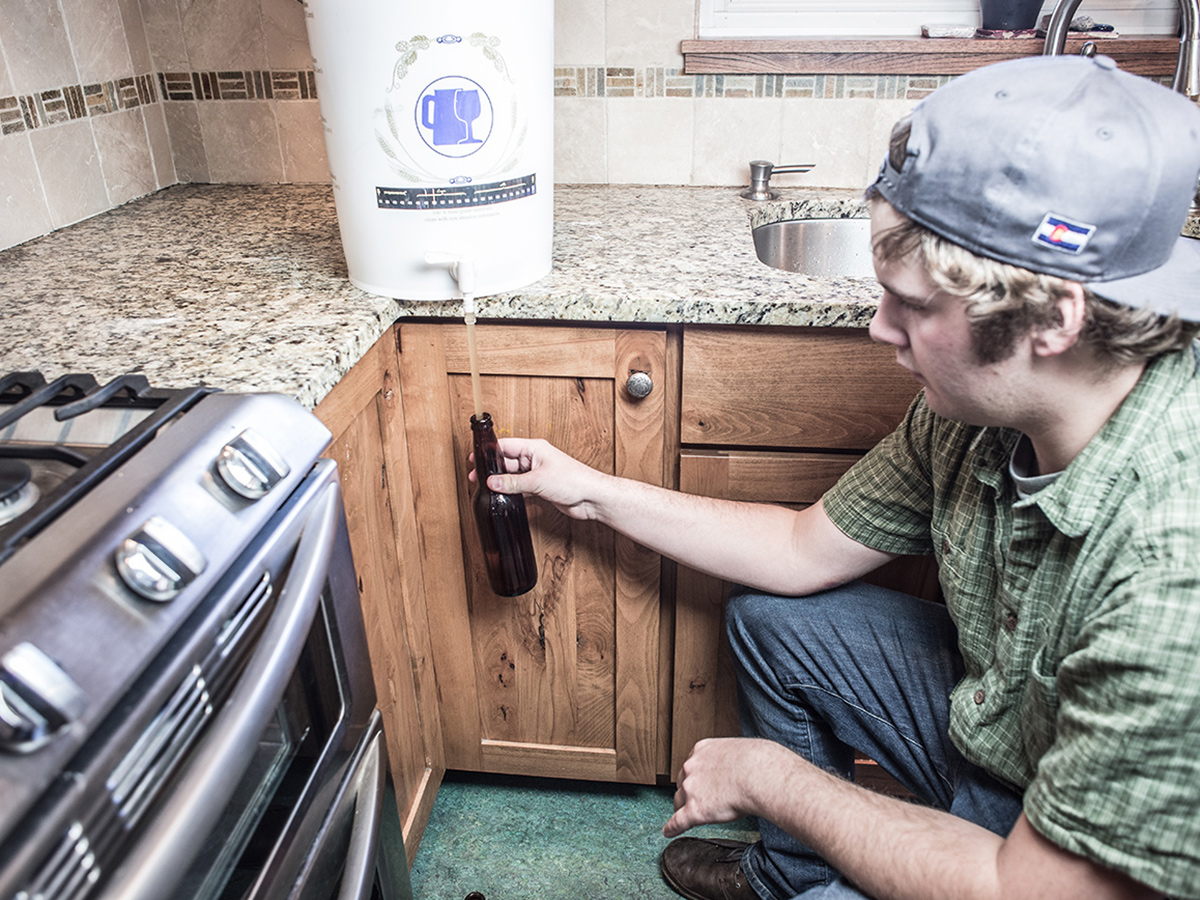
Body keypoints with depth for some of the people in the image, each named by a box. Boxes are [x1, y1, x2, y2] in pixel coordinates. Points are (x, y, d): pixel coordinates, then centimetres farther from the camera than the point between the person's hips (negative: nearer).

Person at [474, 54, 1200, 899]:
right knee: (772, 613, 9)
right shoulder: (975, 409, -14)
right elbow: (804, 550, -2)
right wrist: (594, 491, 0)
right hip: (991, 719, 7)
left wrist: (769, 776, -19)